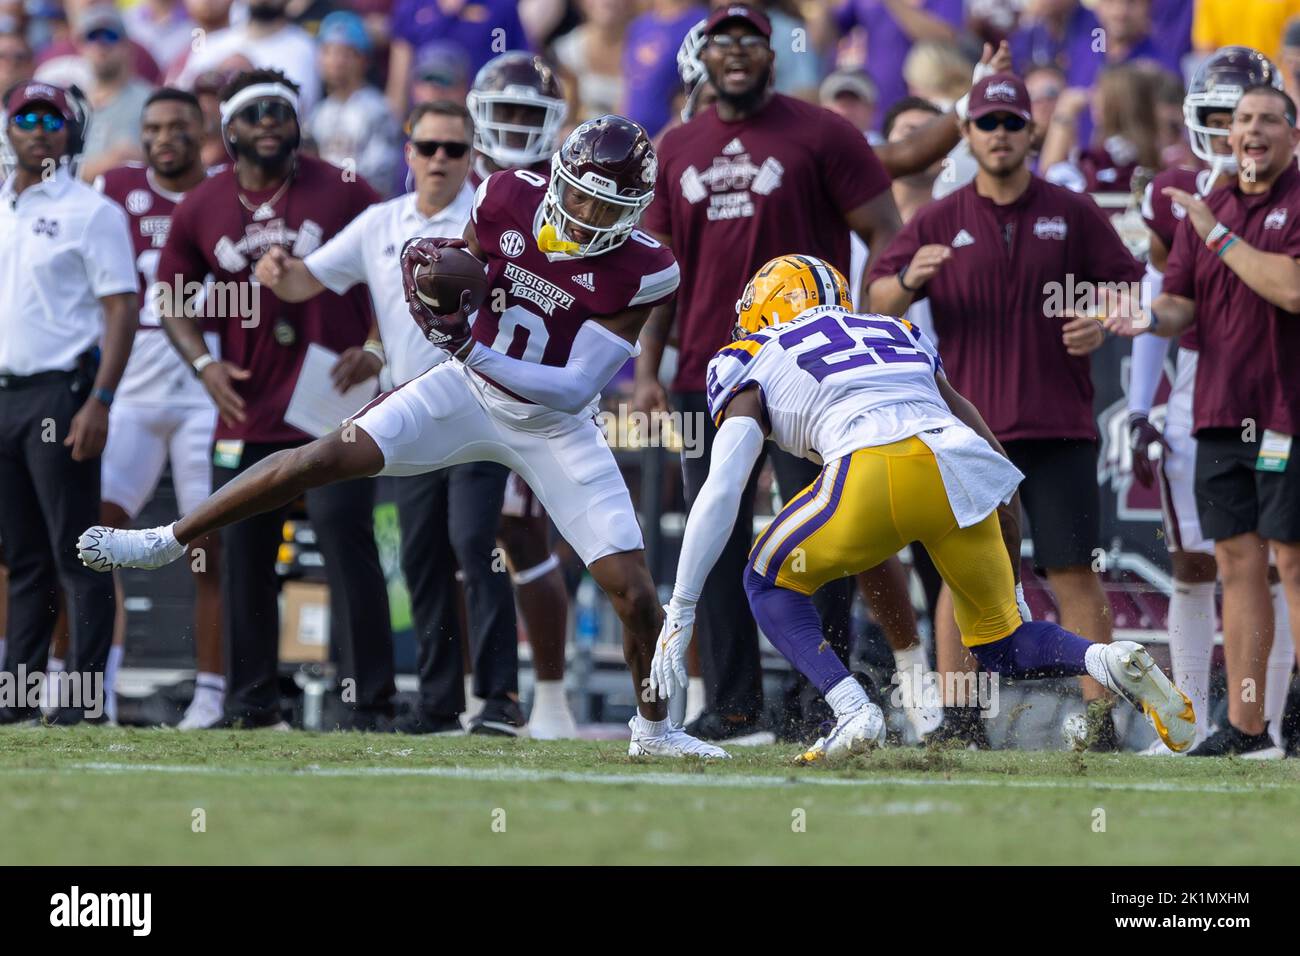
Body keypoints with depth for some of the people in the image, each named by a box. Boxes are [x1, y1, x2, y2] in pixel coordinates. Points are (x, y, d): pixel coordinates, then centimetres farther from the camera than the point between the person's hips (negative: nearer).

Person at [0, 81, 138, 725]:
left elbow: (121, 310, -9)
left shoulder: (91, 211, -3)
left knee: (76, 551, -8)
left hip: (60, 393, -6)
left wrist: (98, 403, -18)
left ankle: (86, 695, -8)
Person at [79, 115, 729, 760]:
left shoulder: (638, 273, -21)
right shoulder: (510, 201, -13)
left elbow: (575, 388, -23)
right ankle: (164, 542, -5)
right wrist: (434, 273, -20)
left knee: (633, 591, -8)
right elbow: (464, 290, 5)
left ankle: (653, 730, 18)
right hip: (470, 392, 2)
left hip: (553, 425, -1)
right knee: (333, 454, -16)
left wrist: (473, 349, -33)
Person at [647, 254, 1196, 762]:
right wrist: (1010, 591, 42)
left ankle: (853, 711, 1)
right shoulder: (898, 334, 36)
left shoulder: (754, 362, 23)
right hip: (960, 477, 4)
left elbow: (721, 493, 10)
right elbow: (995, 460, 34)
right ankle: (1108, 661, -5)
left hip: (873, 468, -4)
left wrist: (679, 616, 13)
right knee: (1002, 649, 23)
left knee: (771, 582, 23)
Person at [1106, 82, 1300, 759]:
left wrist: (1219, 235, -15)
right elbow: (1184, 304, 14)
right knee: (1238, 562, 8)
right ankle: (1245, 729, 12)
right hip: (1220, 414, 7)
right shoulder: (1205, 209, 16)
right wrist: (1153, 318, -9)